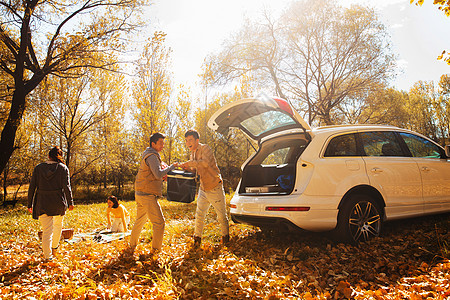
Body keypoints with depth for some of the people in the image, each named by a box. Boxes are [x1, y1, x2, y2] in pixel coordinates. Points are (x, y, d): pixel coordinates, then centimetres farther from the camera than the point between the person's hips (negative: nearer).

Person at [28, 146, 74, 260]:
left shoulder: (38, 168, 4)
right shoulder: (63, 168, -2)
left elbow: (32, 187, 2)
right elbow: (66, 186, -9)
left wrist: (30, 204, 8)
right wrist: (70, 202, -3)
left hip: (42, 203, 1)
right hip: (58, 202, 0)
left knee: (47, 230, 4)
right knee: (58, 225, 24)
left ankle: (47, 256, 2)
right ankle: (54, 247, 35)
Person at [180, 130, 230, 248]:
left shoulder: (205, 148, -14)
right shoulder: (193, 154, 11)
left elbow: (205, 163, -33)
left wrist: (189, 163, -28)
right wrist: (187, 168, 0)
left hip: (215, 188, -7)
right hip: (203, 189, 7)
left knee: (222, 216, 7)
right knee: (199, 215, 7)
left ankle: (225, 237, 26)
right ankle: (197, 238, 20)